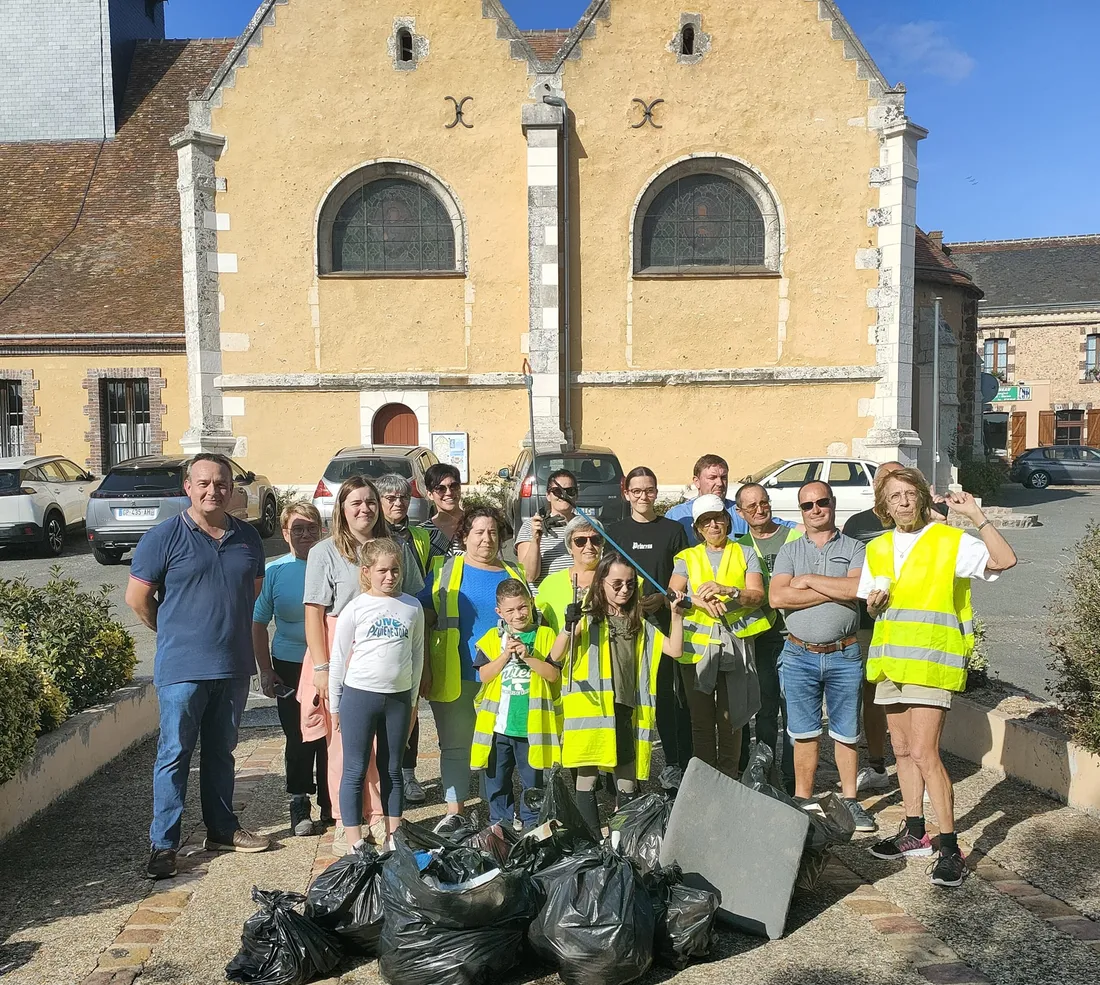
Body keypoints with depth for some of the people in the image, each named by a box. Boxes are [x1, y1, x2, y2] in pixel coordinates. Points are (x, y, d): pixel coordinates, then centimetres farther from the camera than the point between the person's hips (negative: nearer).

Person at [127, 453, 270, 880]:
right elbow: (137, 598, -3)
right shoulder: (164, 537, -7)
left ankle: (222, 829, 28)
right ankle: (163, 844, 10)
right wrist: (175, 635, 7)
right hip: (182, 668, -5)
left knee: (221, 752, 16)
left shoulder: (247, 537, 7)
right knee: (175, 754, 0)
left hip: (234, 667, 5)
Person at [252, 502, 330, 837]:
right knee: (299, 739, 5)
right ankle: (299, 804, 22)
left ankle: (331, 805, 21)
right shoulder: (274, 571, 0)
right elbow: (258, 624, 5)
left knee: (331, 737, 5)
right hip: (290, 667, 0)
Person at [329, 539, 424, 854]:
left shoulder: (412, 607, 2)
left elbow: (417, 655, 9)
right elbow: (339, 659, 0)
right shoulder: (355, 609, -5)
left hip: (398, 698, 3)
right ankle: (355, 843, 11)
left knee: (392, 770, 13)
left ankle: (392, 837, 23)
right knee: (355, 771, 3)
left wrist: (412, 700, 11)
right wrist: (334, 707, 2)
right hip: (359, 695, -3)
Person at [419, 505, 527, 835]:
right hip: (454, 678, -1)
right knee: (455, 745, 6)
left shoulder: (513, 575, 11)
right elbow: (423, 620, 1)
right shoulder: (446, 571, 4)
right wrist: (424, 668, -6)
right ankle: (455, 813, 16)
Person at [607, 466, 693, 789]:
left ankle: (675, 763, 5)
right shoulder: (614, 531, 11)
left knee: (667, 694, -2)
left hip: (664, 621, -1)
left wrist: (662, 598, -11)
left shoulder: (673, 530, 7)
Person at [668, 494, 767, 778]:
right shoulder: (688, 557, 15)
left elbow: (757, 596, -1)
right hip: (697, 643, 1)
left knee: (730, 718, -2)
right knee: (701, 718, 2)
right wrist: (700, 600, -18)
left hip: (736, 644, -1)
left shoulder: (745, 554, 12)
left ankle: (729, 781, 9)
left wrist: (727, 590, -18)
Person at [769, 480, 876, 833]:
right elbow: (776, 597, -10)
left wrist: (810, 580, -11)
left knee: (846, 734, 9)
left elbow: (859, 588, -18)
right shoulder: (789, 551, 7)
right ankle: (802, 802, 19)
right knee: (804, 734, 9)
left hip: (844, 656, -1)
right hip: (799, 655, 1)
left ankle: (850, 800, 23)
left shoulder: (854, 549, 3)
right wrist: (835, 591, -12)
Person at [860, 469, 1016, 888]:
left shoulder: (950, 542, -5)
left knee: (924, 753, -12)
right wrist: (874, 601, -2)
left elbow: (1004, 559, -20)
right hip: (891, 661, 6)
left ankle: (949, 848, -2)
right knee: (903, 750, 14)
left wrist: (976, 515, -21)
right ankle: (914, 833, 27)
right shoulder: (877, 549, 12)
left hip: (931, 662, -6)